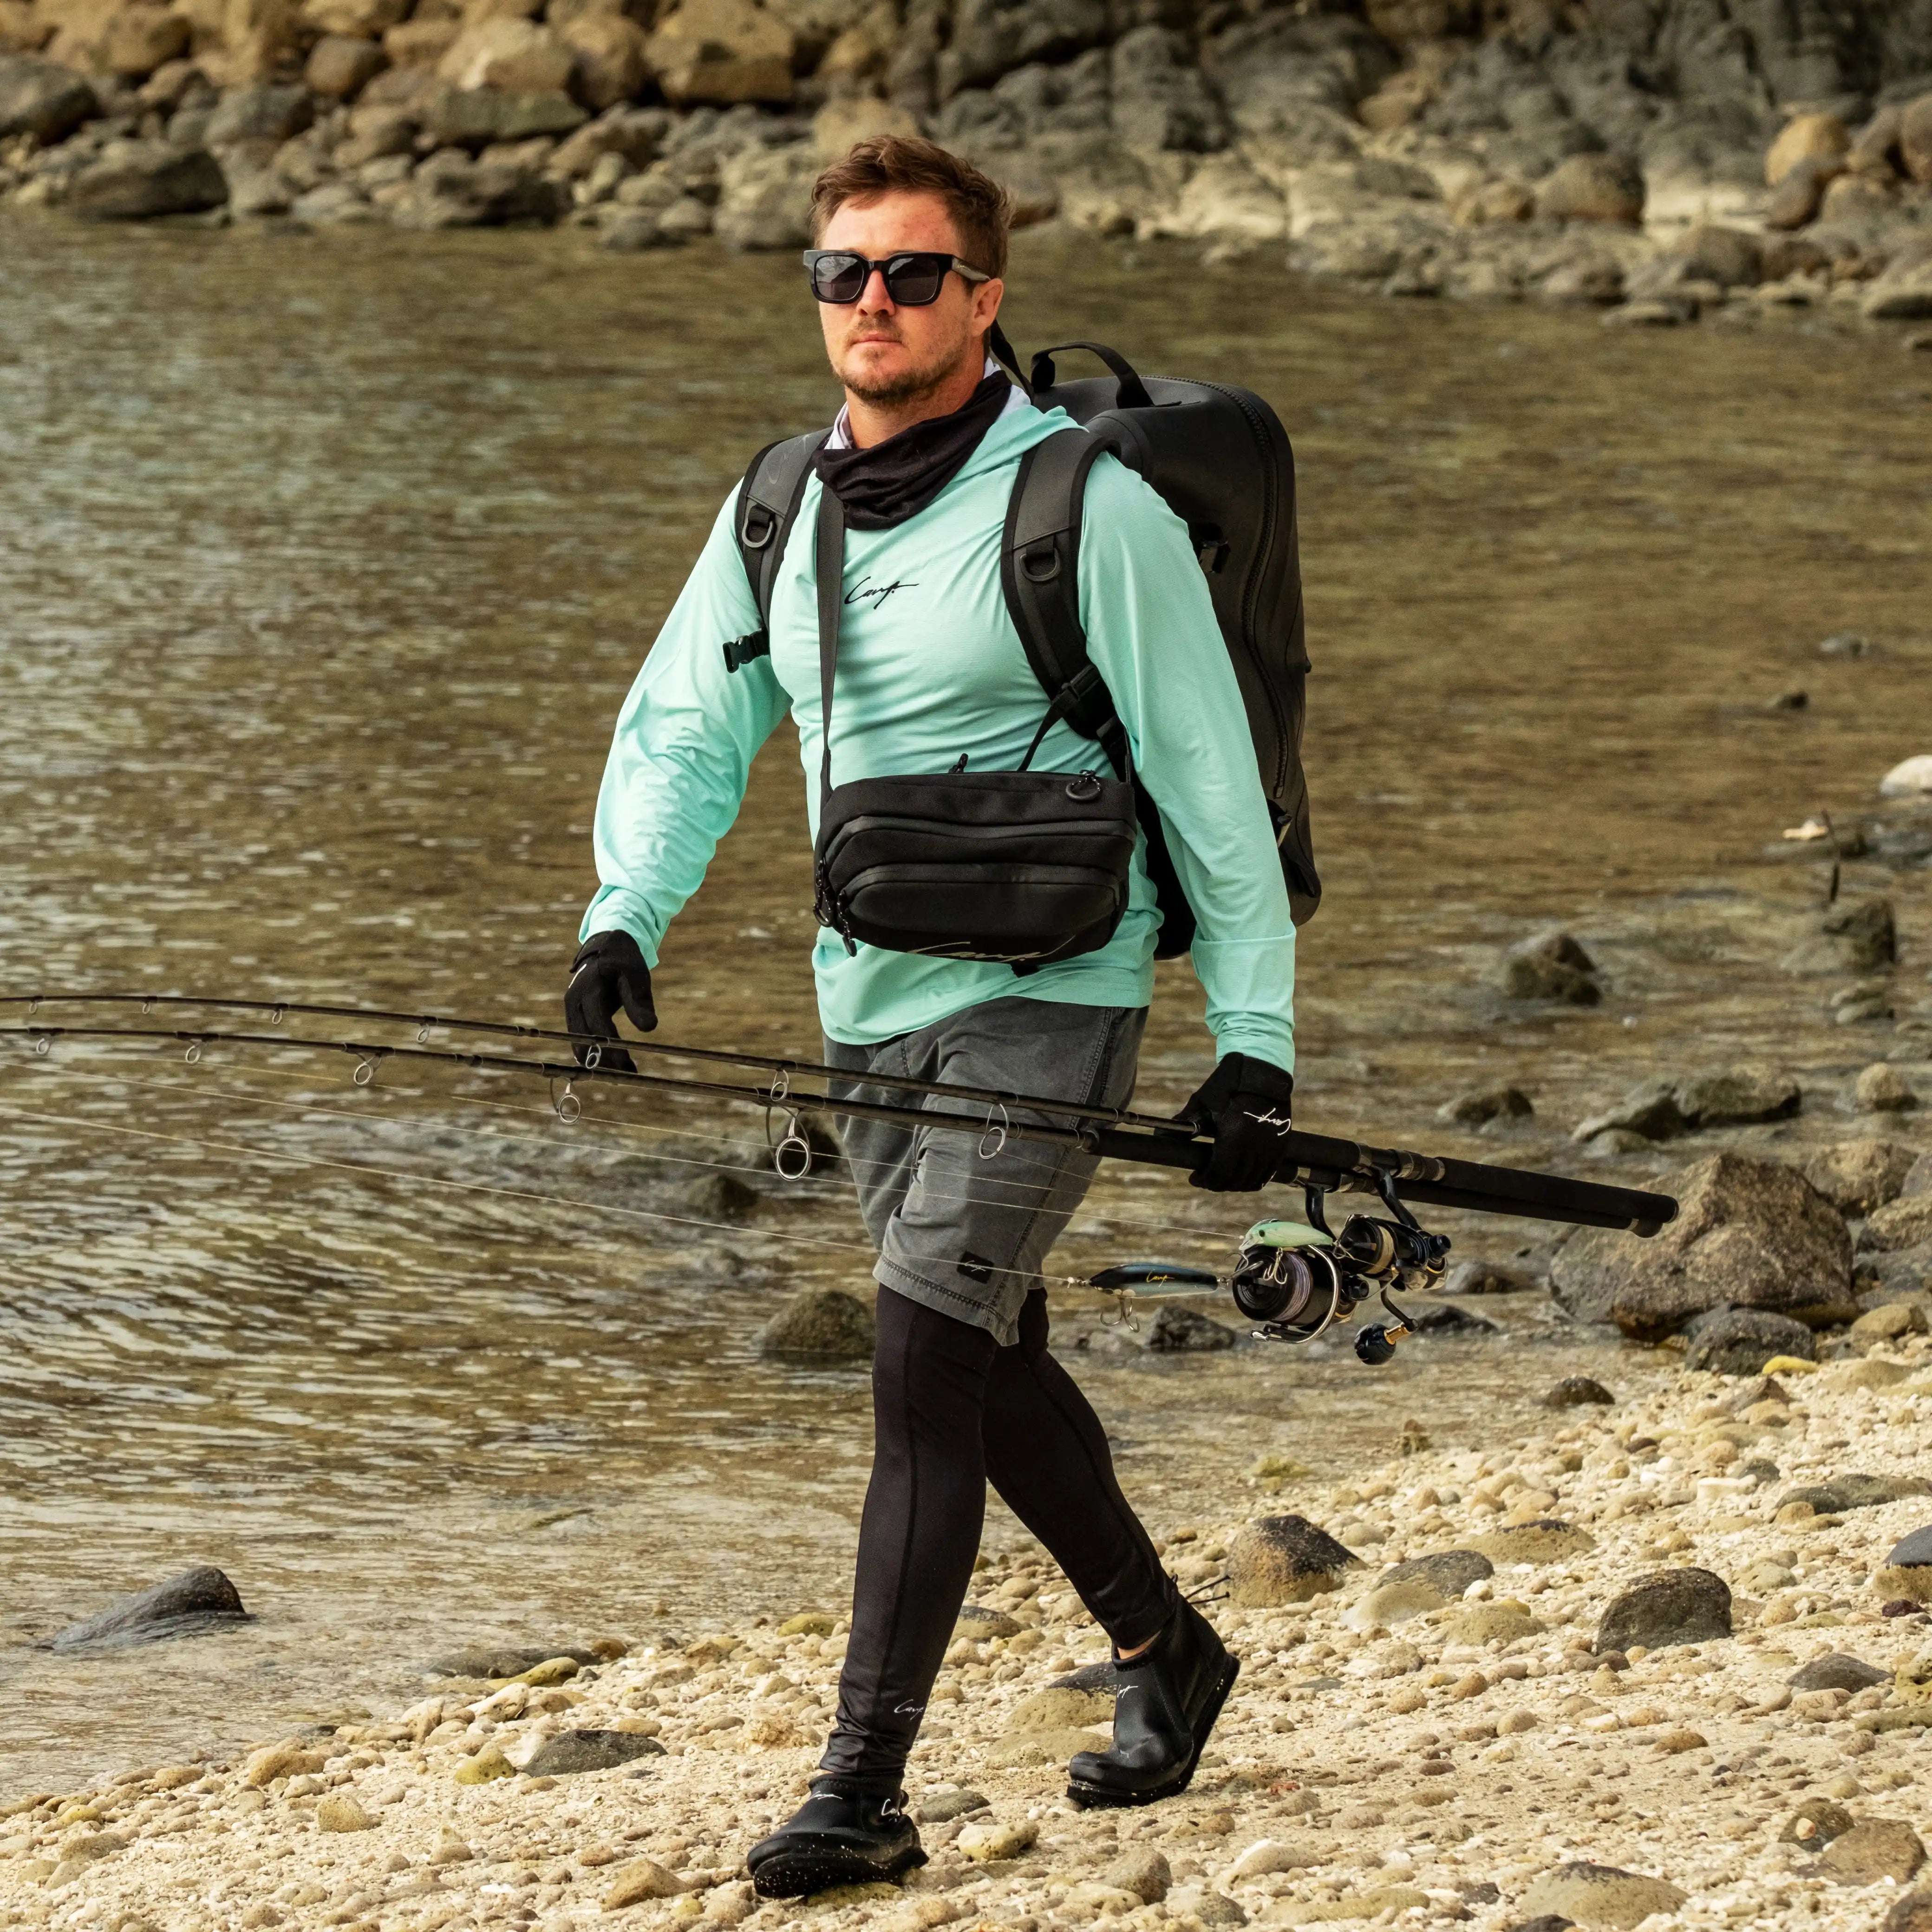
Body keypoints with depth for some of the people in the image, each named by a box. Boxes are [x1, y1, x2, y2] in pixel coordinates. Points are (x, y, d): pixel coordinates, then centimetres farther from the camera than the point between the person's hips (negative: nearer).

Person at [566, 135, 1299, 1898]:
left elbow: (1212, 787, -8)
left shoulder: (1089, 508, -11)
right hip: (872, 1012, 7)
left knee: (925, 1371, -16)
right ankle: (1166, 1655, 40)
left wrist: (1256, 1041, -10)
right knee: (991, 1369, 18)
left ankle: (863, 1790, -16)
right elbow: (684, 733, 8)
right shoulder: (780, 510, 6)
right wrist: (625, 919, -11)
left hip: (1046, 1002, -7)